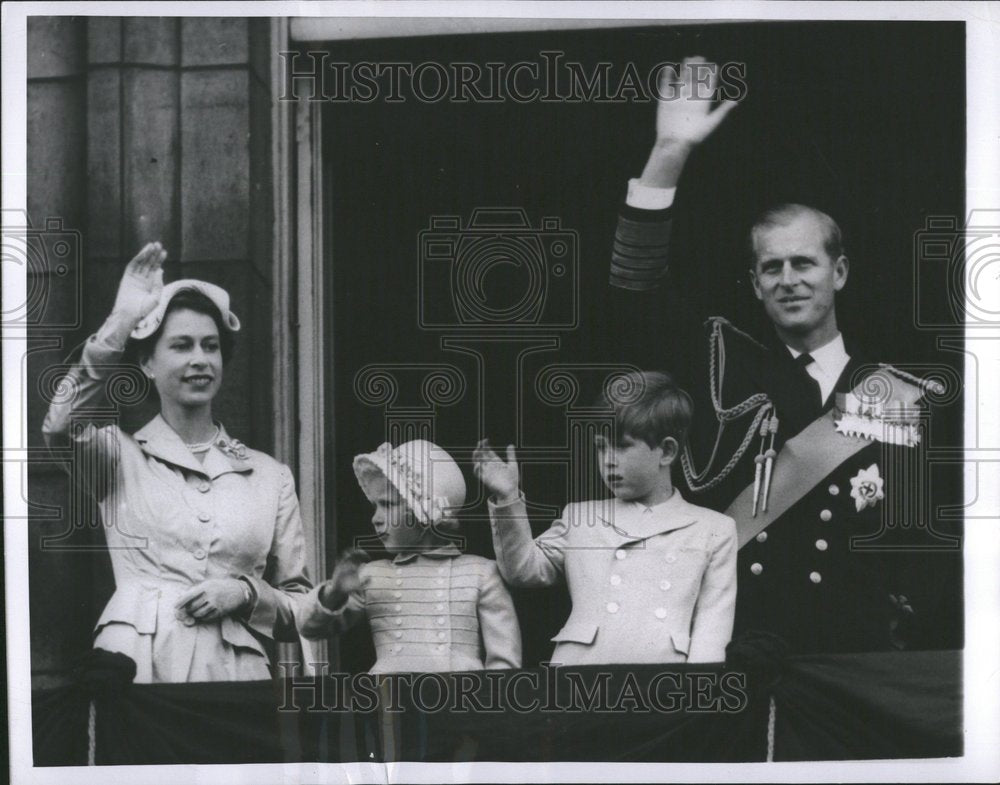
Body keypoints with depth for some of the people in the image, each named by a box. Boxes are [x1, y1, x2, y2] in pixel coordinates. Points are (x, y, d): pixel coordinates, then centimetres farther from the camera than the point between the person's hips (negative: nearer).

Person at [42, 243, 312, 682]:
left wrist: (246, 593, -2)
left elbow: (302, 612, 18)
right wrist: (122, 320, -8)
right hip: (135, 665, -1)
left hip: (234, 672, 1)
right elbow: (61, 427, -11)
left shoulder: (270, 476, 16)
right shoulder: (121, 456, 12)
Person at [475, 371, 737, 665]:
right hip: (579, 665, 1)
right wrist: (507, 498, 4)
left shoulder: (714, 530, 14)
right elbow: (525, 569, 15)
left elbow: (713, 620, 7)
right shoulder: (579, 517, 21)